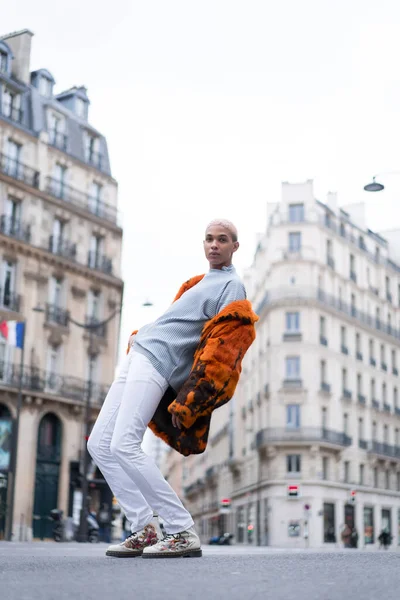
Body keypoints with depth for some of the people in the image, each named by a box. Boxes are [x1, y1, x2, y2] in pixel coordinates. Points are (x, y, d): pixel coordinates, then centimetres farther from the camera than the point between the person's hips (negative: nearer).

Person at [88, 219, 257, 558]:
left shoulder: (232, 286, -6)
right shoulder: (201, 281, 21)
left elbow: (223, 349, -15)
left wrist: (189, 401, -21)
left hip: (156, 362, -10)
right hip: (138, 354, 10)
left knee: (123, 446, -21)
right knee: (99, 445, 5)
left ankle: (183, 533, -16)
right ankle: (145, 530, 3)